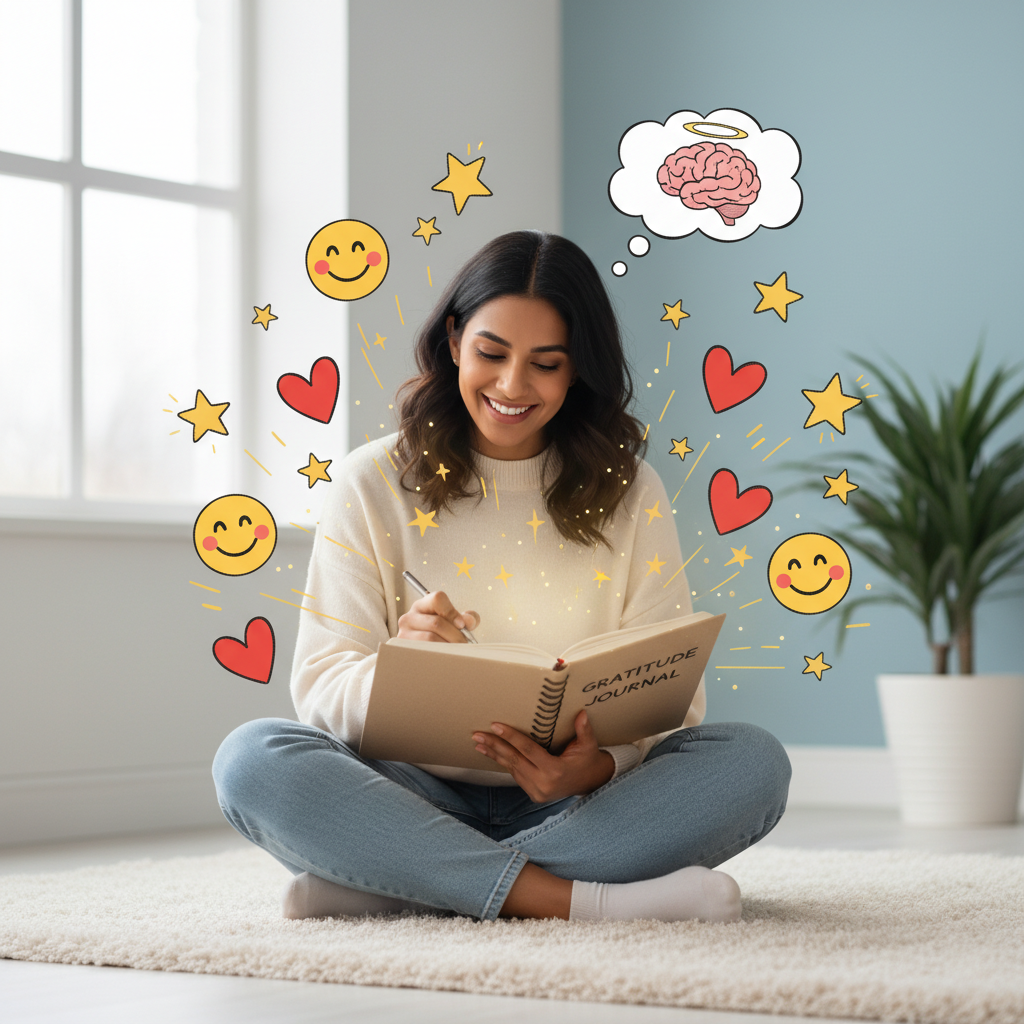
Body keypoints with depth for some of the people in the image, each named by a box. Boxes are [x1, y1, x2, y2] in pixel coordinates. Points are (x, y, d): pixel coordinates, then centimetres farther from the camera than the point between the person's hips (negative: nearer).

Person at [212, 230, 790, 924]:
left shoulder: (628, 494, 7)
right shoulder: (375, 484, 4)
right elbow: (320, 682, -3)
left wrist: (598, 767, -24)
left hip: (577, 806, 1)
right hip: (416, 796, -1)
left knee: (753, 762, -26)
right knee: (253, 758, -29)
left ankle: (392, 888, -30)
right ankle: (577, 899, -36)